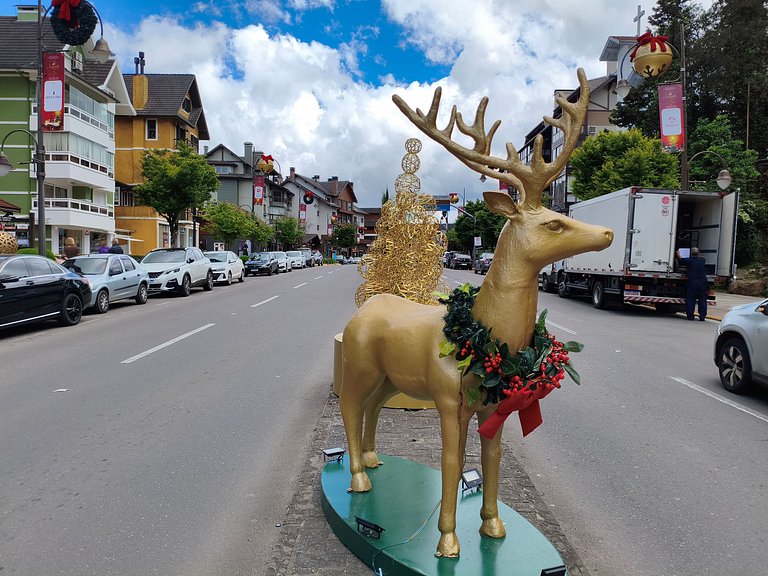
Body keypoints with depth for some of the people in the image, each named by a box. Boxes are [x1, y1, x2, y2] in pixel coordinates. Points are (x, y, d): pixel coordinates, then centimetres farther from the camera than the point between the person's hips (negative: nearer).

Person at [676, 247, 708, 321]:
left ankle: (690, 315, 0)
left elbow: (680, 260, 11)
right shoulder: (702, 260, 7)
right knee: (702, 299, 8)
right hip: (702, 282, 3)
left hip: (692, 282, -3)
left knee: (690, 299, 3)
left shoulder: (689, 261, -4)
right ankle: (702, 316, 6)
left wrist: (678, 254, 30)